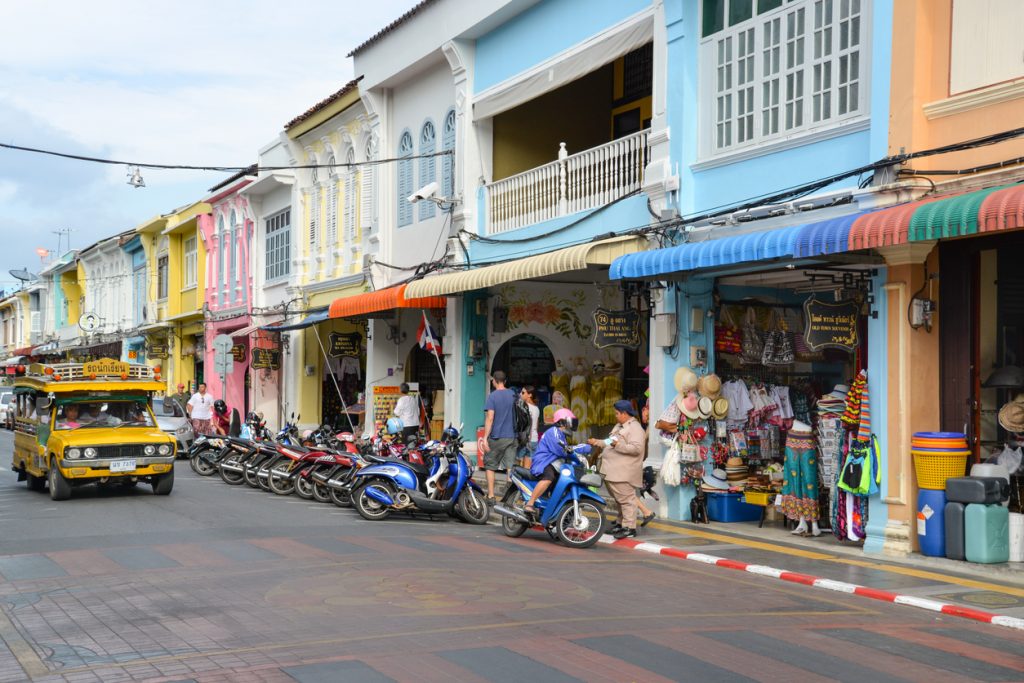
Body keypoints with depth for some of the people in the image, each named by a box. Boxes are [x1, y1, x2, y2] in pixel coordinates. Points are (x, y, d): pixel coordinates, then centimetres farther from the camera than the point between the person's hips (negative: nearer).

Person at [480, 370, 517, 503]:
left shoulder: (493, 396, -10)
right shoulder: (512, 394, 7)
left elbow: (490, 418, -16)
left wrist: (485, 438, -17)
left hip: (496, 437, -4)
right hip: (511, 436, 4)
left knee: (490, 466, 8)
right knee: (510, 467, 2)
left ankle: (491, 496, 7)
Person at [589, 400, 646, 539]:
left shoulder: (634, 428, -12)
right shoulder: (619, 426, 21)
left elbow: (636, 448, -23)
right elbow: (611, 443, 31)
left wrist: (618, 445, -27)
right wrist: (597, 442, 27)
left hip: (624, 473, -10)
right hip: (613, 470, 10)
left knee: (626, 499, -10)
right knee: (620, 499, 16)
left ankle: (630, 528, -9)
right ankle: (621, 523, 25)